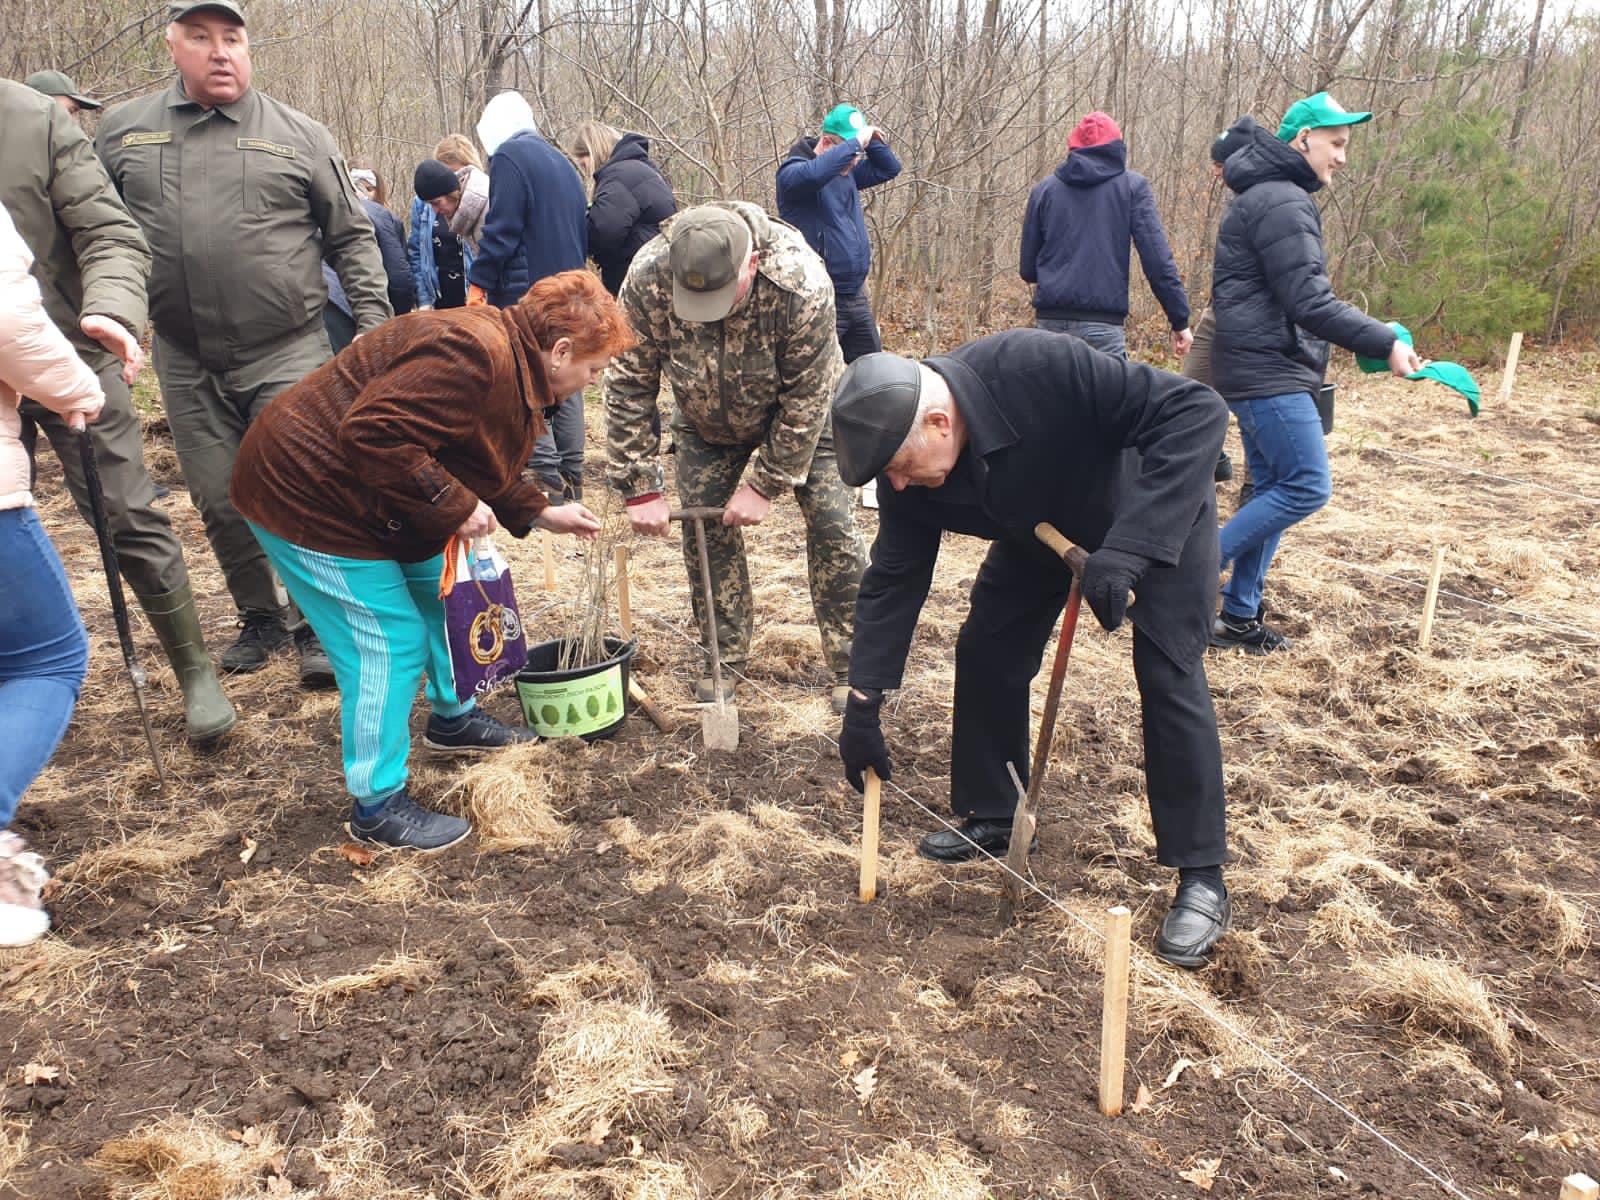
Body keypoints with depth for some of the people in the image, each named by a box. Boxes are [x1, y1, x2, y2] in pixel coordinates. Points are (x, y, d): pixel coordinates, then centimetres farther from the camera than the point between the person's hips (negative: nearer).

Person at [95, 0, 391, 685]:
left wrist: (374, 323, -2)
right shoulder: (123, 130, 9)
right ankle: (260, 618, 27)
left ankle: (318, 627, 11)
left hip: (289, 354, -3)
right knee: (219, 502, 10)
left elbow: (351, 238, 5)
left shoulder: (298, 135, 3)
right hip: (185, 363, 3)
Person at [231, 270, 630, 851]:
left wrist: (541, 514, 14)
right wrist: (454, 506, -27)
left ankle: (454, 718, 40)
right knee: (390, 644, -7)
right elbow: (373, 434, -34)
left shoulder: (513, 365, 7)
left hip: (372, 496, 11)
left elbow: (479, 466, 19)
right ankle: (377, 806, 7)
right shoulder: (472, 354, -28)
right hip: (307, 493, -11)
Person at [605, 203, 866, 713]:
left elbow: (806, 397, -27)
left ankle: (852, 669, 4)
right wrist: (640, 488, -24)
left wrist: (765, 484, -24)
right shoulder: (646, 281, -32)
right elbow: (629, 387, -22)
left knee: (832, 526, -9)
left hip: (800, 414, -2)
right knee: (705, 532, -3)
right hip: (706, 424, 2)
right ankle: (724, 661, 15)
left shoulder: (801, 284, -38)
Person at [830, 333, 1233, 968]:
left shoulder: (1042, 368, -42)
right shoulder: (908, 483, -23)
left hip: (1161, 511, -5)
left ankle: (1201, 879, -1)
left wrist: (1125, 548, -48)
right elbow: (892, 581, -12)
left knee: (1167, 674, -14)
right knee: (986, 654, 1)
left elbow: (1196, 410, -41)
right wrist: (862, 706, -14)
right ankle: (992, 819, 21)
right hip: (1042, 529, 6)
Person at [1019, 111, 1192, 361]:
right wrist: (1180, 320, 2)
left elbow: (1028, 269, 12)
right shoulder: (1132, 186, 5)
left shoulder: (1044, 189, 12)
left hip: (1050, 321, 3)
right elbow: (1157, 258, -2)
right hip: (1102, 322, -3)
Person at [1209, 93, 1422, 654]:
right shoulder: (1282, 202, -14)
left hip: (1263, 369, 11)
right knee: (1308, 487, -10)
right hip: (1269, 372, -11)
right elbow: (1308, 302, -21)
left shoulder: (1266, 197, 20)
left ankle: (1240, 616, 14)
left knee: (1273, 489, 11)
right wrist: (1385, 344, -17)